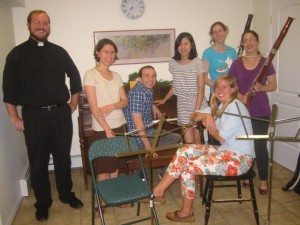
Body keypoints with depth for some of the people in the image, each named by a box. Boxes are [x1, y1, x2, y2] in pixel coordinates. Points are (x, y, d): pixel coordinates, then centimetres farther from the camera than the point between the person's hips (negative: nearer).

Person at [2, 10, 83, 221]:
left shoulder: (59, 52, 6)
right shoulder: (17, 53, -1)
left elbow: (75, 77, 17)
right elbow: (9, 88, -1)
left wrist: (73, 102, 12)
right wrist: (15, 118, -5)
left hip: (61, 113, 2)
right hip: (34, 116, -2)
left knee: (63, 157, 12)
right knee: (38, 162, 8)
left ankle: (66, 193, 31)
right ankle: (42, 202, 24)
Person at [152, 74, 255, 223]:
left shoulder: (235, 107, -16)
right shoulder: (220, 105, 12)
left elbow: (222, 138, -18)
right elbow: (196, 117, 9)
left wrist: (207, 124, -1)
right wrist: (207, 116, -14)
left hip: (240, 159, -9)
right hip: (225, 151, 9)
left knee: (189, 167, -18)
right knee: (184, 151, -8)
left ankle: (186, 213, 1)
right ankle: (158, 192, -5)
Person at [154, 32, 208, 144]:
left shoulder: (197, 62, -4)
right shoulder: (173, 63, 6)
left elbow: (201, 89, -7)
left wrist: (196, 110, -14)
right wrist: (164, 100, 21)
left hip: (198, 103, -2)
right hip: (182, 105, 2)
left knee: (197, 141, 1)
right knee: (189, 142, -5)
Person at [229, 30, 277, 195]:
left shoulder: (265, 62, 1)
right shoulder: (237, 63, 4)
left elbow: (273, 85, 2)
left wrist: (262, 88, -19)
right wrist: (241, 97, -15)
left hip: (261, 111, -2)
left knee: (260, 145, 0)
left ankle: (263, 180, 15)